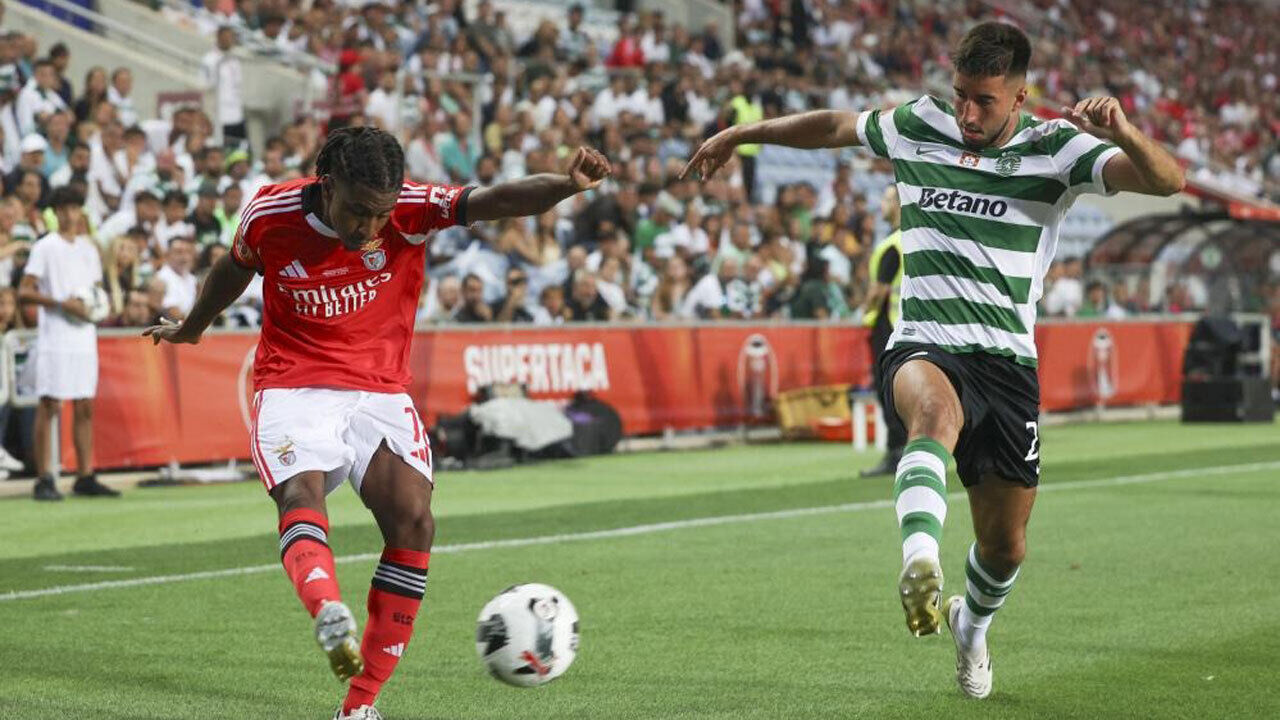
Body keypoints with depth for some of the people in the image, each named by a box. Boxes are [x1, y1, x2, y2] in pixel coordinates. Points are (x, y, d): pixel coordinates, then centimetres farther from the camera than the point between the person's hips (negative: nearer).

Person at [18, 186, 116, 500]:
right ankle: (44, 480, -5)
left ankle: (85, 477, 11)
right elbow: (24, 293, -8)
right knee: (48, 406, -6)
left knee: (85, 408, 6)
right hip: (54, 337, -6)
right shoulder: (45, 247, -2)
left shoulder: (89, 248, 15)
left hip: (84, 336, 6)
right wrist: (62, 303, -18)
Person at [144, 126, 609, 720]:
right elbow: (235, 268, 14)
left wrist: (567, 184, -47)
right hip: (292, 390, -1)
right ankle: (330, 616, -61)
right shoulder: (270, 215, -9)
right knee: (301, 495, -30)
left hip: (380, 393, 1)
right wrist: (191, 329, 32)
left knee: (413, 520, -17)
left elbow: (494, 202, -27)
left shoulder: (411, 210, -12)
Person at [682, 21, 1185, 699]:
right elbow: (837, 125, 25)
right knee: (936, 408, -40)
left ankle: (970, 627, 42)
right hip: (923, 346, -1)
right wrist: (742, 132, 33)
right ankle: (920, 562, -61)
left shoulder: (1056, 147, -1)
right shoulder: (918, 126, 6)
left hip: (1008, 359, 1)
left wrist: (1123, 132, -34)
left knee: (1005, 545, 7)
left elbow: (1166, 180, -13)